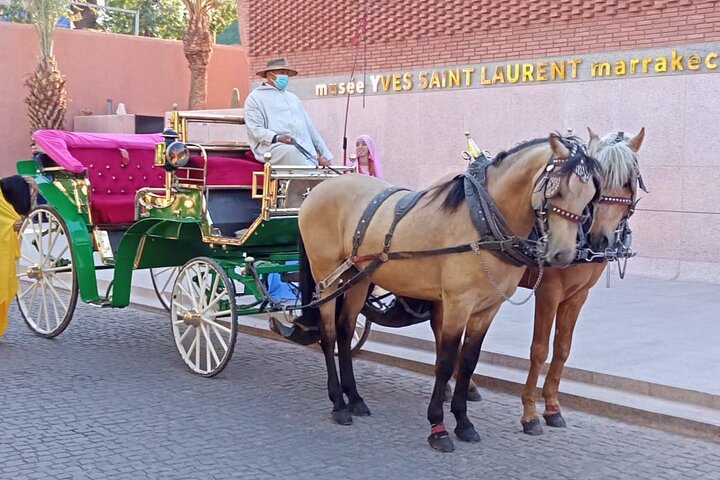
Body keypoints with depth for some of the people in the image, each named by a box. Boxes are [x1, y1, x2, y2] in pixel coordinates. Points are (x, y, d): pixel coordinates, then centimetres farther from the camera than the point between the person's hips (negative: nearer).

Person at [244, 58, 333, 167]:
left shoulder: (293, 98, 31)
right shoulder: (255, 98, 11)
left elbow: (310, 128, 27)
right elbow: (256, 130, -2)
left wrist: (325, 154, 18)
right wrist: (277, 138, -22)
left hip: (304, 148, 5)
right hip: (273, 146, -5)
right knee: (291, 151, -38)